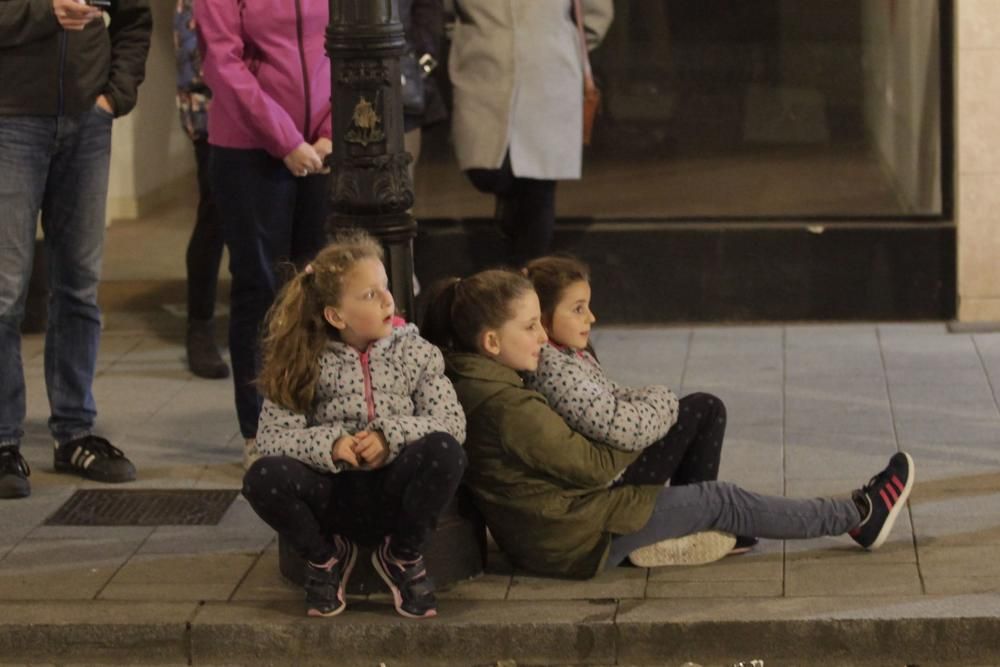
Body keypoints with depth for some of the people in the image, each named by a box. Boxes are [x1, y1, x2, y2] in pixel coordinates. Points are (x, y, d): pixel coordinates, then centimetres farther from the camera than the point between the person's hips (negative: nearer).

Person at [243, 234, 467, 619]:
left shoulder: (415, 352, 3)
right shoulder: (307, 364, 0)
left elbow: (451, 421, -6)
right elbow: (271, 436, -8)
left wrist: (391, 436, -21)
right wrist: (329, 444, -24)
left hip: (393, 494, 0)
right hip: (334, 496, 0)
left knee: (444, 452, -32)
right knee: (264, 478, -31)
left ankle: (402, 556, -2)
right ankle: (325, 557, 3)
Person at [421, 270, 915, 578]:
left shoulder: (467, 385, 2)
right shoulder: (507, 404, -28)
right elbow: (587, 465, -20)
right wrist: (635, 452, -1)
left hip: (535, 538, 10)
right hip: (576, 540, -10)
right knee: (721, 502, 1)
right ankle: (858, 517, 16)